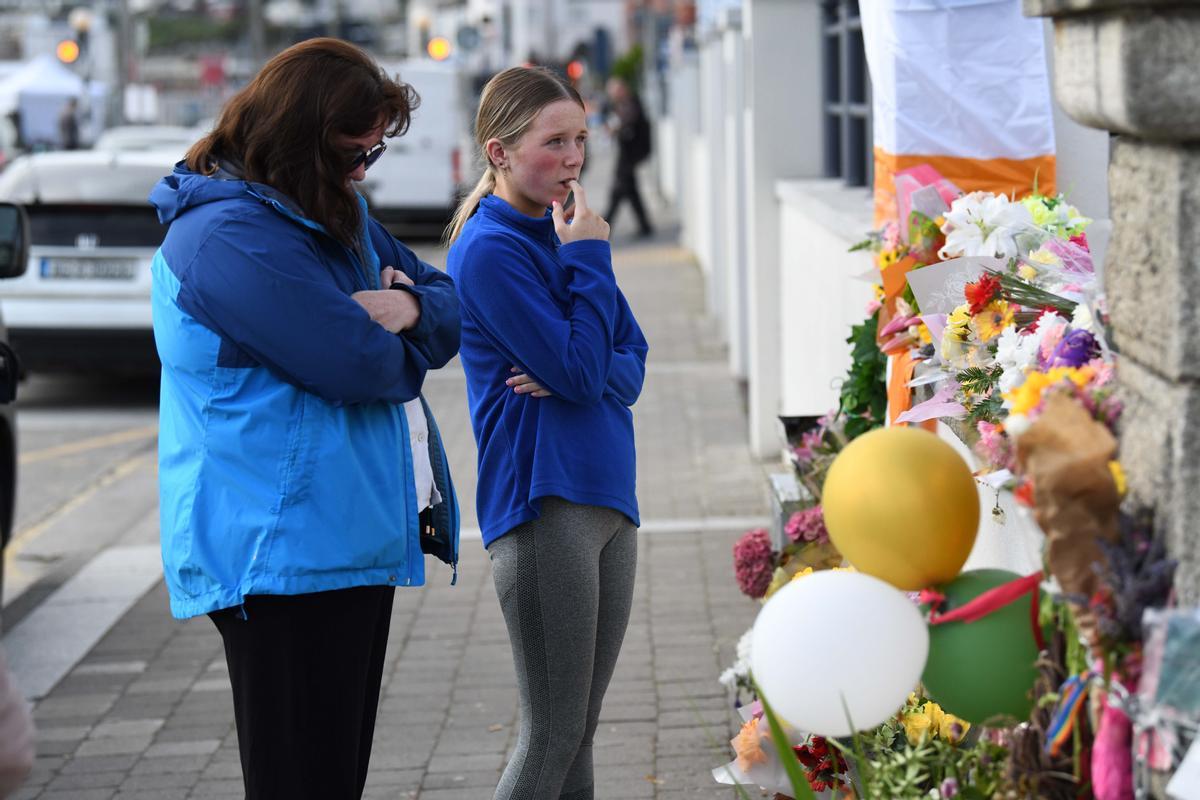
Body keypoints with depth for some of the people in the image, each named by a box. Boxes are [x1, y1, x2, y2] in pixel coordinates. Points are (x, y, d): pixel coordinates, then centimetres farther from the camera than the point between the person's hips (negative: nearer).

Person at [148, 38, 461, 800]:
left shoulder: (337, 213, 15)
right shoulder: (229, 236, -18)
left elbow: (450, 302, 17)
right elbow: (365, 365, -22)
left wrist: (410, 304, -7)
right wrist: (398, 335, 2)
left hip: (356, 535, 10)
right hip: (286, 556, -10)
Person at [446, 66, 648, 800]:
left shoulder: (567, 235, 13)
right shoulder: (489, 250, -11)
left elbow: (631, 360, 10)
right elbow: (579, 368, -16)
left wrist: (571, 378, -11)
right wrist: (590, 259, -10)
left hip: (607, 499, 8)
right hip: (542, 503, -8)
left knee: (578, 731, 10)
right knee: (552, 735, -7)